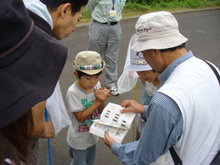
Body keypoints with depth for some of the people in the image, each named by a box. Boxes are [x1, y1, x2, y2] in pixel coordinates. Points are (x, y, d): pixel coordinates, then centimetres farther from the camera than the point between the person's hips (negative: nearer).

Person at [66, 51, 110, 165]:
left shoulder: (97, 85, -11)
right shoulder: (73, 92, -28)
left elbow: (100, 111, -2)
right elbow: (80, 118, -25)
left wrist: (102, 100, -23)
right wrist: (97, 102, -30)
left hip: (92, 134, 6)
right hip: (79, 139, -5)